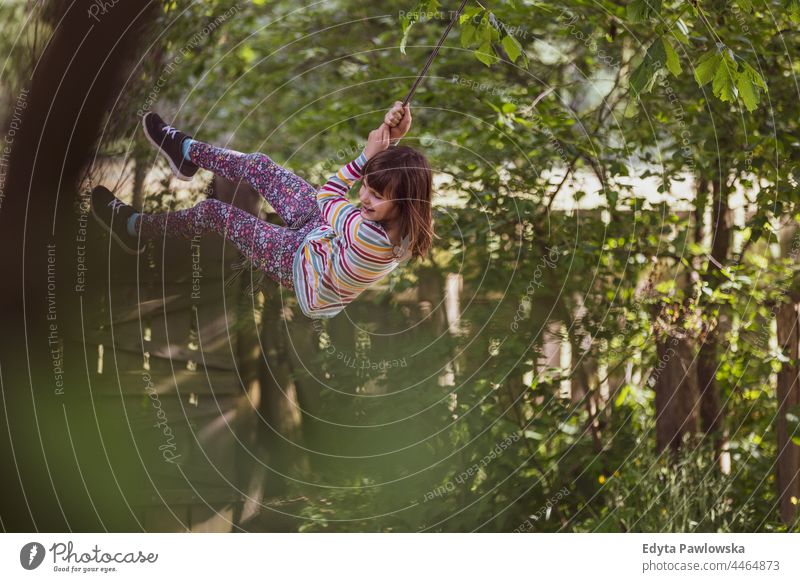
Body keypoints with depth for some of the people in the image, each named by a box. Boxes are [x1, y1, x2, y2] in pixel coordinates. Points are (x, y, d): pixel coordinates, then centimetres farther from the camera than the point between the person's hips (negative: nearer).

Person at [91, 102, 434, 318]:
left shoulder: (369, 235, -47)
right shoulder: (404, 220, -27)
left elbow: (325, 197, -28)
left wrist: (366, 157, -26)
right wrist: (393, 136, -32)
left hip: (301, 264, -7)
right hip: (320, 230, 7)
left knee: (215, 212, 8)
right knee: (257, 165, 14)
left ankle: (137, 228, 36)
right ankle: (186, 152, 44)